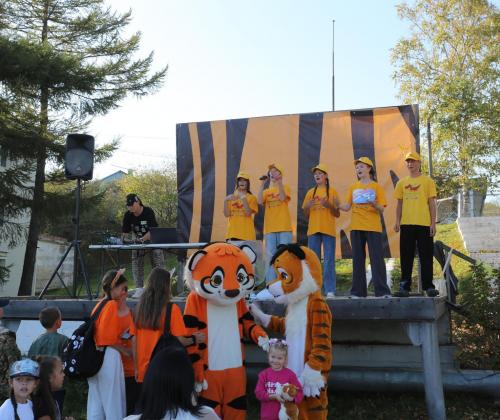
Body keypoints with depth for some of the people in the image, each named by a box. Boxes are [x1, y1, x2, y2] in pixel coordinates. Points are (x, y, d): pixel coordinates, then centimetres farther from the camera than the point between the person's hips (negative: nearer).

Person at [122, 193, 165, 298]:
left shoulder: (148, 212, -21)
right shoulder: (128, 215, -9)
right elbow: (125, 231, -8)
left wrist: (143, 239, -39)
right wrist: (124, 238, -30)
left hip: (153, 240, -4)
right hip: (137, 242, 4)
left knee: (158, 263, -9)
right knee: (136, 263, -3)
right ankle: (139, 289, 2)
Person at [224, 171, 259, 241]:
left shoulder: (251, 198, 5)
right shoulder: (231, 197, 12)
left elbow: (248, 213, -10)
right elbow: (227, 214, 4)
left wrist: (244, 199, -18)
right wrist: (225, 201, -9)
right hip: (232, 233, 2)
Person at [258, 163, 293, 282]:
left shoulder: (285, 187, 9)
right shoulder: (266, 191, 16)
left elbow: (282, 198, -12)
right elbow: (260, 201, -4)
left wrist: (279, 182, -17)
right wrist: (262, 184, -7)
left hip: (284, 227, -3)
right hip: (269, 228, 3)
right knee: (271, 256, 2)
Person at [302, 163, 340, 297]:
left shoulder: (332, 192, 7)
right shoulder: (310, 192, 15)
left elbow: (337, 214, 4)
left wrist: (328, 205, -13)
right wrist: (307, 206, -4)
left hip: (328, 230, -3)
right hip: (313, 230, 3)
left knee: (329, 260, -6)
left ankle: (330, 290, -6)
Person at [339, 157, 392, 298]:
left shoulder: (376, 187, 4)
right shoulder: (353, 187, 13)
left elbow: (381, 210, 0)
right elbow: (347, 207, 7)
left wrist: (374, 204, -21)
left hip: (373, 228, -3)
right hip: (356, 228, 3)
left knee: (377, 258, -6)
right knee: (358, 259, 5)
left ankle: (382, 290, -5)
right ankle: (358, 291, 9)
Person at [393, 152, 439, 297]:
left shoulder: (427, 181, 5)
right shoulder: (402, 182, 13)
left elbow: (432, 203, 2)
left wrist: (433, 223, -4)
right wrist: (397, 222, 4)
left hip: (424, 224, -3)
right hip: (406, 224, 3)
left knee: (426, 256, 0)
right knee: (406, 257, 3)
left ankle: (428, 286, 6)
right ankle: (404, 287, 7)